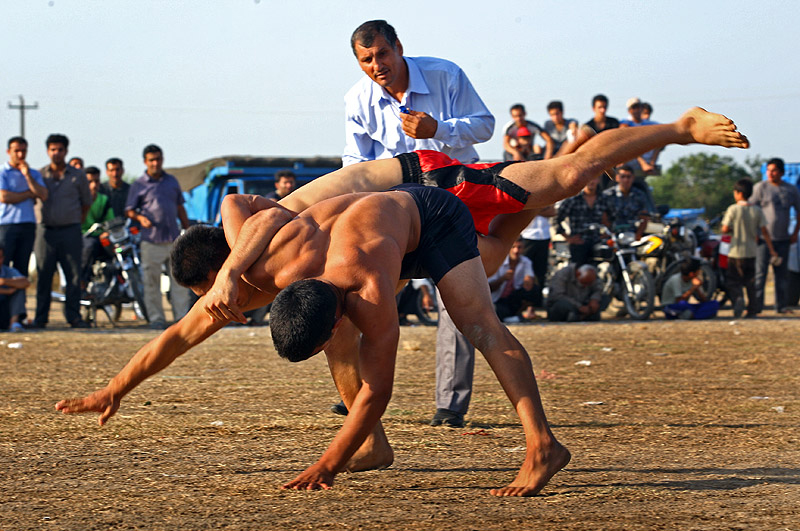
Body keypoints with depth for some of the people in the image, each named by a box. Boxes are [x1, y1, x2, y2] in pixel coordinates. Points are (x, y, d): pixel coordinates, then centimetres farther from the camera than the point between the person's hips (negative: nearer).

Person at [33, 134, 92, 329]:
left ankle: (73, 315, 4)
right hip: (46, 230, 0)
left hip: (70, 230, 0)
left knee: (74, 275, -2)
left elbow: (86, 201, 18)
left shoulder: (78, 176, 7)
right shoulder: (40, 175, 6)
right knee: (44, 275, -1)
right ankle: (41, 317, 4)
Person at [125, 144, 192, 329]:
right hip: (151, 242, -3)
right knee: (151, 281, -1)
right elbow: (129, 210, 3)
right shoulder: (139, 185, 4)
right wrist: (140, 218, -18)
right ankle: (156, 318, 5)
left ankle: (182, 316, 1)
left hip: (174, 239, 3)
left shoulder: (172, 182, 14)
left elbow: (180, 208, 19)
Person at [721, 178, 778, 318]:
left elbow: (725, 229, -12)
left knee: (733, 280, 3)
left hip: (736, 252, -4)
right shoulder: (757, 211, -1)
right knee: (750, 281, 15)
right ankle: (753, 309, 14)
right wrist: (772, 251, 2)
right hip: (751, 252, 4)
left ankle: (738, 297, -24)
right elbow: (764, 232, -2)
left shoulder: (733, 209, -11)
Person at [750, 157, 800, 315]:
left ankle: (781, 305, 13)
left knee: (782, 273, 7)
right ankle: (756, 304, -4)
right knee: (760, 272, -7)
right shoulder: (760, 187, 1)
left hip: (783, 239, 3)